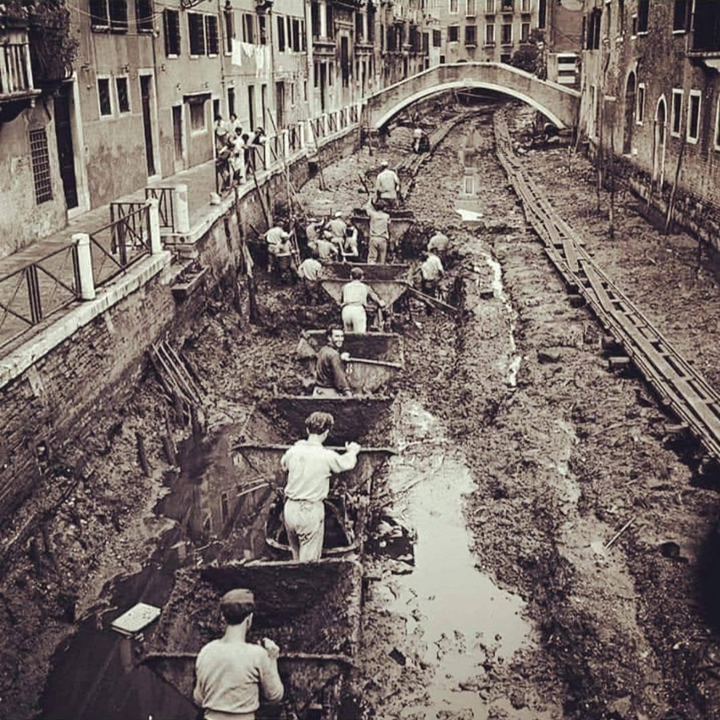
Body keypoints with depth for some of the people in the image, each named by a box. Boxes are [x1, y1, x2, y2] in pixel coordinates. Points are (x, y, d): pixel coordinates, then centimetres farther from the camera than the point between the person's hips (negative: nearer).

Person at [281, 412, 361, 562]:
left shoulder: (293, 451, -2)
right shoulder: (327, 456, -14)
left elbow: (283, 464, 21)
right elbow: (347, 464, 5)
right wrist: (352, 452, 27)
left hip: (290, 509, 5)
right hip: (311, 511, -5)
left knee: (296, 557, 21)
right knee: (308, 562, 6)